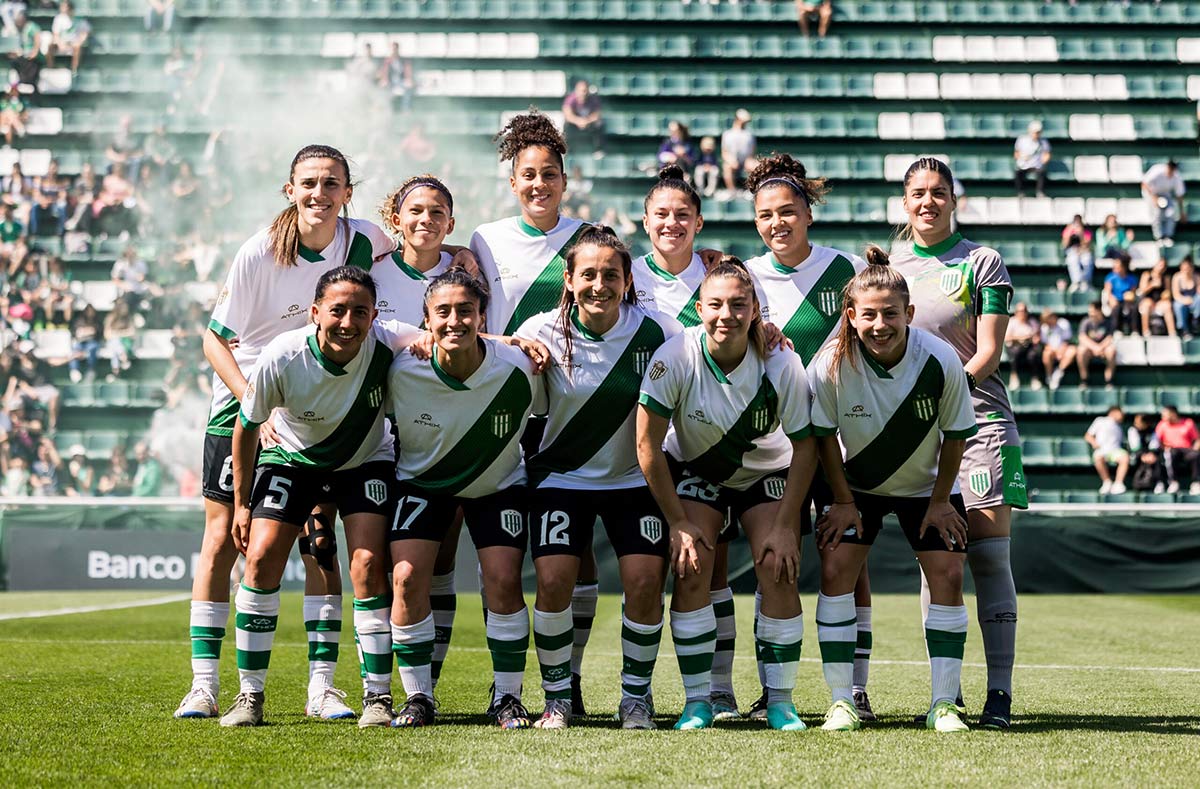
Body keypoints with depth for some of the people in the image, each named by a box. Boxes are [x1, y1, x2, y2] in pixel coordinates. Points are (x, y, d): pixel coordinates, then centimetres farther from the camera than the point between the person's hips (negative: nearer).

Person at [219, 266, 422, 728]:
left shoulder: (389, 344, -29)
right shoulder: (281, 359, -29)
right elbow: (246, 426, -11)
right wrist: (241, 503, -5)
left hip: (366, 461, 0)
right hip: (291, 459, 0)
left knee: (368, 564, -17)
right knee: (261, 558, -14)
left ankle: (378, 695, -5)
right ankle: (250, 695, -2)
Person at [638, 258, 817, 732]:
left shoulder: (781, 364, -25)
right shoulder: (675, 357, -27)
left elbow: (805, 447, -13)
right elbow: (648, 444, -18)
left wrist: (785, 526, -15)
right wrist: (678, 523, -16)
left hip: (767, 474, 0)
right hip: (694, 471, 0)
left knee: (778, 573, -15)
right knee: (691, 572, -16)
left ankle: (780, 701, -2)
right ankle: (698, 701, -6)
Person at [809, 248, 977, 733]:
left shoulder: (941, 361, -26)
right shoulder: (831, 365, -25)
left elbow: (955, 435, -10)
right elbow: (825, 436, -9)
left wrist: (940, 502, -7)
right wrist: (843, 502, -7)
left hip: (926, 485, 0)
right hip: (857, 485, 0)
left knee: (947, 576, -10)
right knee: (835, 571, -14)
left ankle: (944, 703, -1)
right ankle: (841, 702, -6)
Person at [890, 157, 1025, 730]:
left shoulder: (982, 262, 4)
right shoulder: (887, 267, 14)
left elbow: (988, 351, -2)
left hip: (977, 418, -3)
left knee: (989, 555, -7)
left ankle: (999, 693, -5)